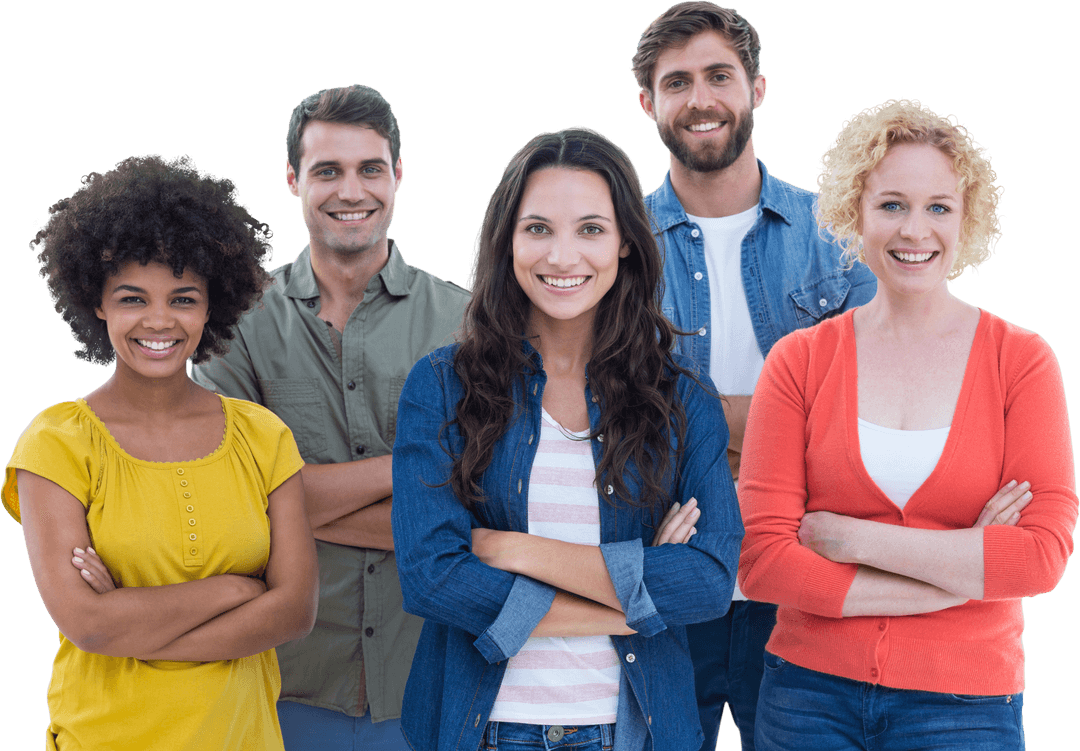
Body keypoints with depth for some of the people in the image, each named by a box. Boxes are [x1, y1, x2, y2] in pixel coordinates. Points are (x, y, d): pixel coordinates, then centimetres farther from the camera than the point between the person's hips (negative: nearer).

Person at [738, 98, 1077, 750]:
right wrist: (967, 569, -13)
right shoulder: (799, 361, -2)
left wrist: (854, 538, -14)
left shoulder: (1022, 360, -2)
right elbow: (759, 560, -10)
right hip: (812, 693, 1)